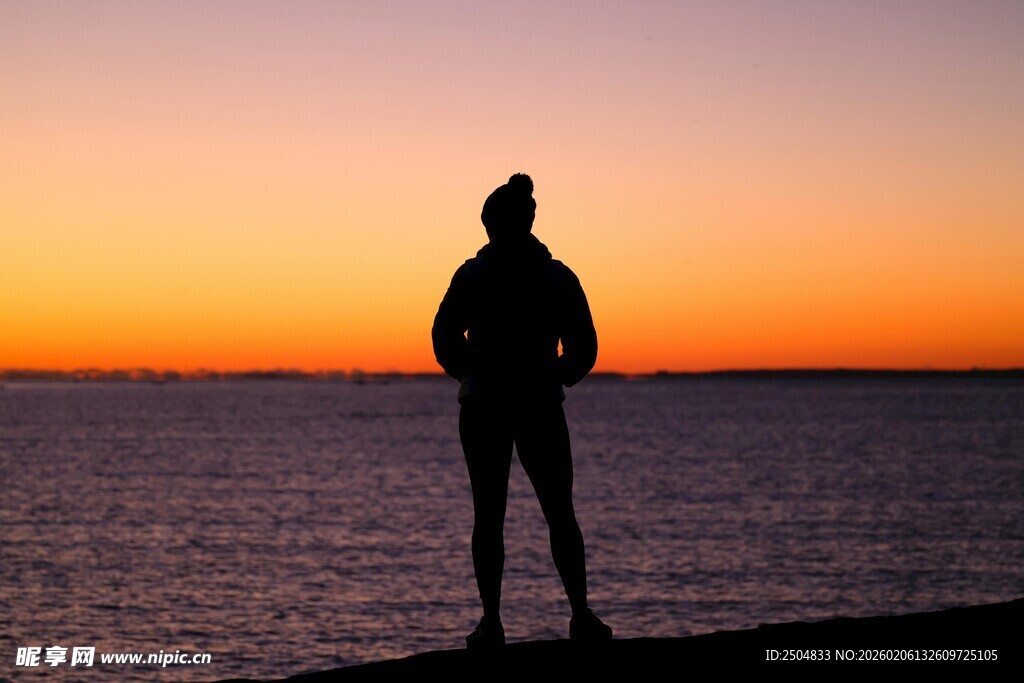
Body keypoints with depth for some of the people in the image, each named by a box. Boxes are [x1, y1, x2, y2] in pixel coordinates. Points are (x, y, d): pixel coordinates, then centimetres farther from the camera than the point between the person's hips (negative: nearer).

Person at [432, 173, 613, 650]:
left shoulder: (474, 275, -4)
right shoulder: (559, 277, 2)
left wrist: (468, 375, 2)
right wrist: (557, 378, 10)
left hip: (483, 409, -1)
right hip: (542, 409, 1)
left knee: (488, 516, 2)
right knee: (559, 512, 7)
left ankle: (491, 622, -1)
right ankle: (580, 614, 1)